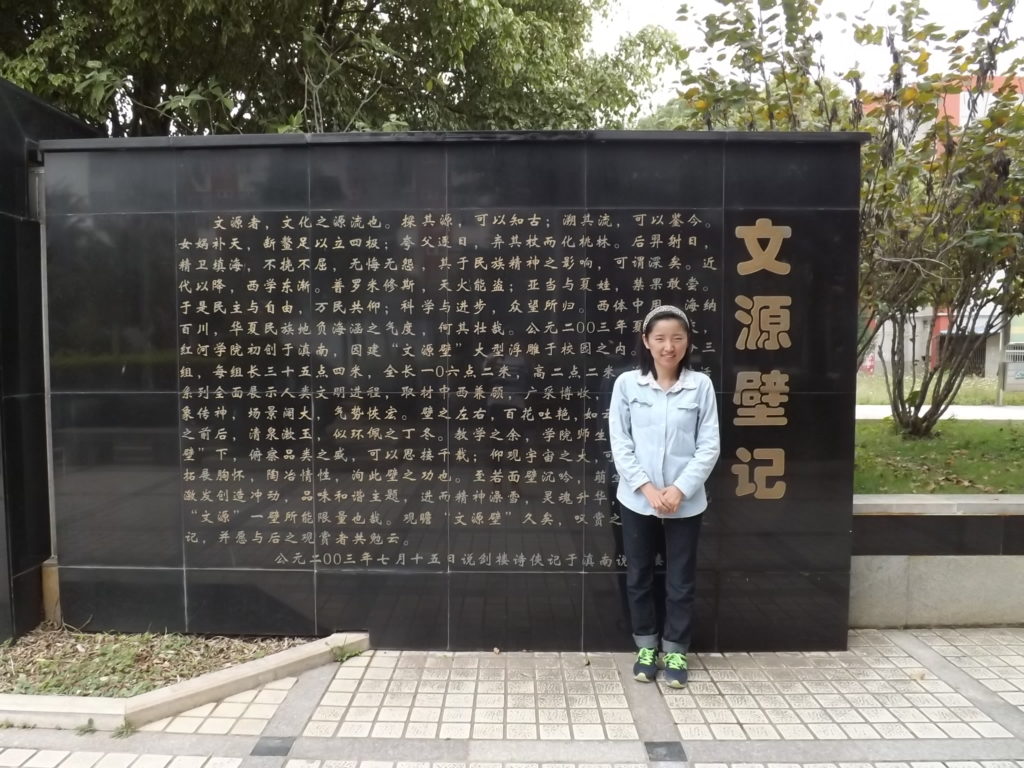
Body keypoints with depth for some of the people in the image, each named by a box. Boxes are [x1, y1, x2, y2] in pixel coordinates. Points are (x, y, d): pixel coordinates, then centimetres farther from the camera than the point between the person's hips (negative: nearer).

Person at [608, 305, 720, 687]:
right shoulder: (627, 383, -3)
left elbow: (709, 446, -4)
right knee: (638, 577, 13)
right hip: (637, 500, 1)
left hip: (686, 503, 0)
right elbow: (619, 444, -5)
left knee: (681, 581, 11)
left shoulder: (701, 385, -3)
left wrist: (680, 489, -13)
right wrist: (647, 488, -13)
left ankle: (675, 651, 29)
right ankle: (646, 646, 32)